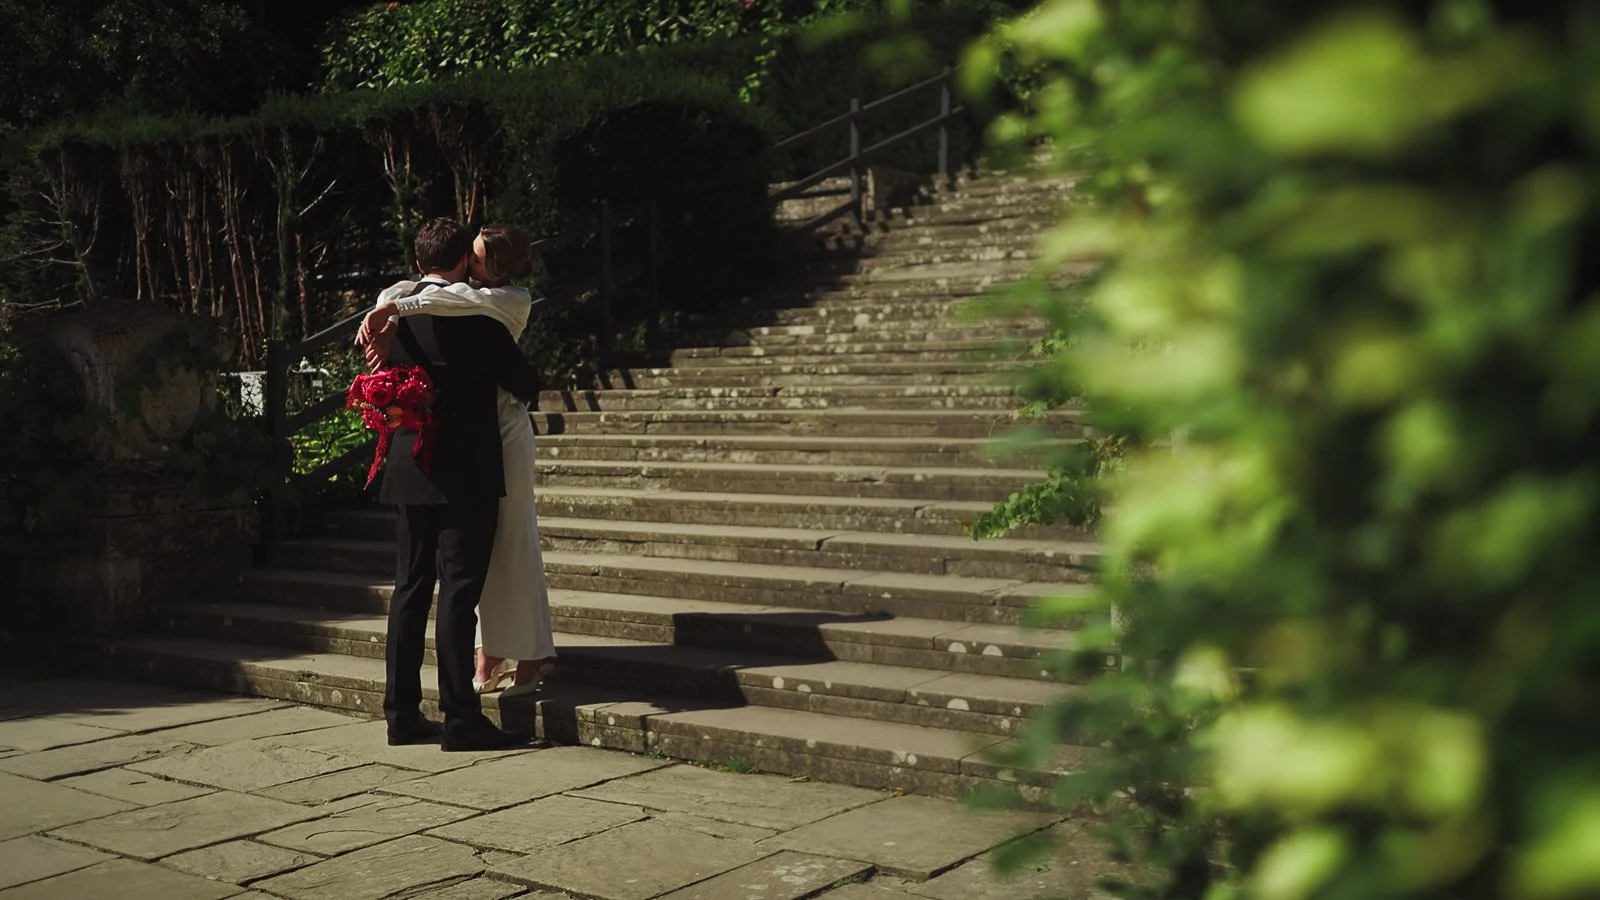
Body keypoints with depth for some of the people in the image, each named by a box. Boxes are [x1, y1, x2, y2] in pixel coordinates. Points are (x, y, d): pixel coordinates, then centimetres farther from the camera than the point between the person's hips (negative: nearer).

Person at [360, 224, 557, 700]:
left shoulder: (513, 302, -12)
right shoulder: (465, 295, 6)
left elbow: (464, 298, -30)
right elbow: (402, 291, 2)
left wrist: (394, 308, -28)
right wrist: (386, 318, -20)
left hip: (501, 432, -6)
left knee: (510, 540, -3)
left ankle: (531, 655, 5)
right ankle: (490, 653, 16)